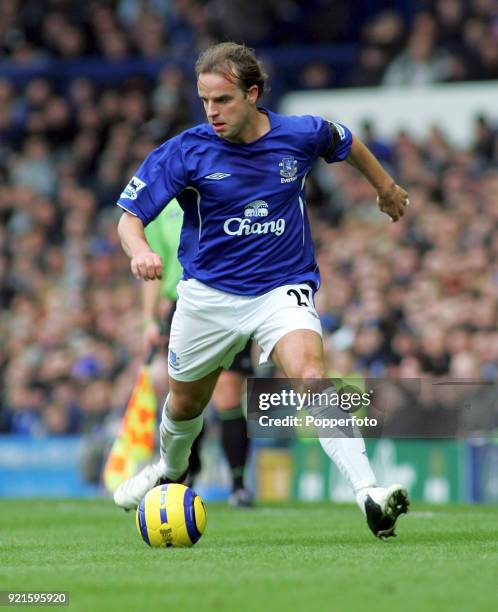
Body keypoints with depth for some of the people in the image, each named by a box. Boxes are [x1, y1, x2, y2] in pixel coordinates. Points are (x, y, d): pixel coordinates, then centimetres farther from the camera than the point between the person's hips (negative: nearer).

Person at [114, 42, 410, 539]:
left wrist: (386, 187, 31)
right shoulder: (185, 152, -13)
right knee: (185, 405, 17)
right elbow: (129, 217, -11)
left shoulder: (301, 135, -8)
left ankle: (370, 496, -39)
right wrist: (140, 251, -34)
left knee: (310, 372, -28)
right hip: (208, 296, 1)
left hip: (282, 289, -1)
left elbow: (345, 144, 16)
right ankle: (170, 469, 53)